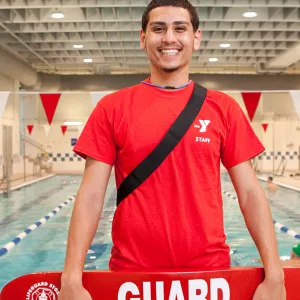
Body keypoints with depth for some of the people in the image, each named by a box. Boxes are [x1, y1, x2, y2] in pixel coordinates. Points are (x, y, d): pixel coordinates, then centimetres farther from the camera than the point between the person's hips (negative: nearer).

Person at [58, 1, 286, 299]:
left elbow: (250, 193, 0)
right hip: (131, 270, 0)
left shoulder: (223, 108, 1)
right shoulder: (112, 108, -1)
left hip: (210, 268, 1)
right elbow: (91, 196, -4)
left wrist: (274, 274, -8)